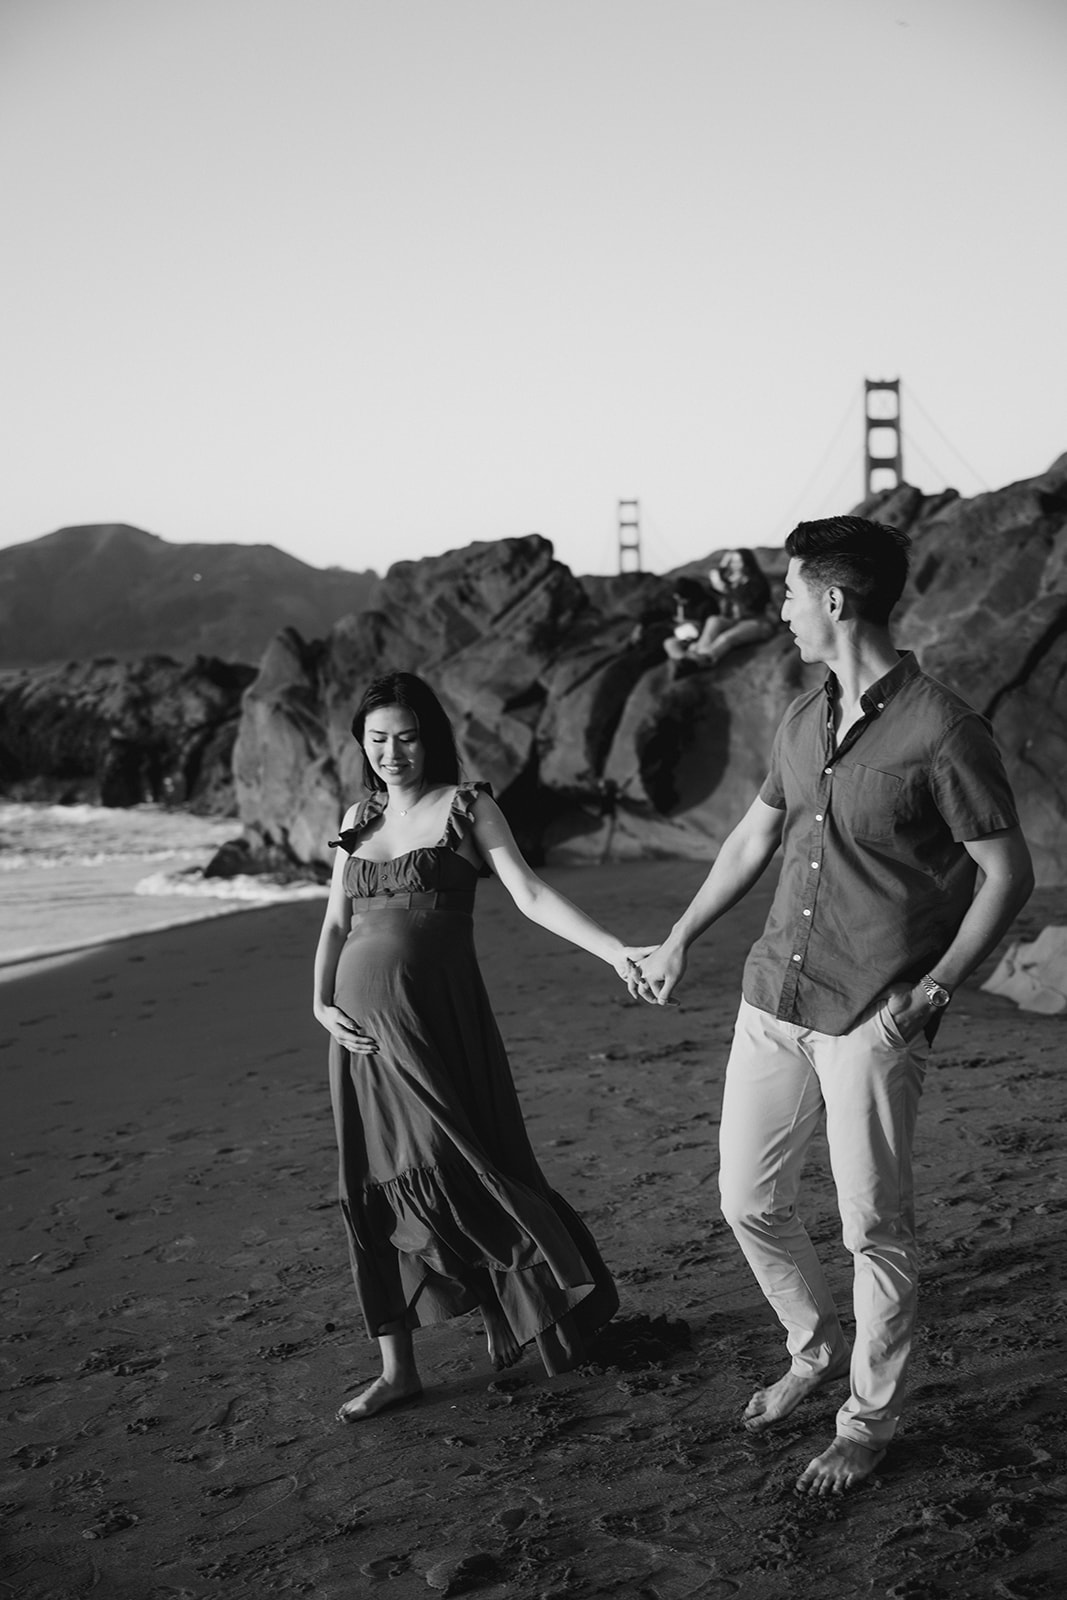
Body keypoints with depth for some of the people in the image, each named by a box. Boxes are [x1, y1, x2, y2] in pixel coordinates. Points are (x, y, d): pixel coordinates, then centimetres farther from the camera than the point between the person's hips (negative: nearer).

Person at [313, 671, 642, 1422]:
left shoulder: (466, 806, -1)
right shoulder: (359, 819, 14)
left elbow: (531, 895, -8)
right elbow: (335, 924, 15)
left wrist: (614, 950, -19)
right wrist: (322, 1001, 0)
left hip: (438, 1021, -5)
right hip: (364, 1023, 5)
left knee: (452, 1172, -7)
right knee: (378, 1191, 6)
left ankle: (511, 1314, 16)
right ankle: (398, 1369, 16)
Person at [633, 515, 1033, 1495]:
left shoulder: (941, 730, -14)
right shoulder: (804, 721, 8)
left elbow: (1008, 874, -9)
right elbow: (755, 838, 21)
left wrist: (929, 993, -14)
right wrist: (679, 942, 24)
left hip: (872, 1022, -7)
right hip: (774, 1000, 7)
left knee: (875, 1229, 5)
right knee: (749, 1202, 14)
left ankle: (870, 1420, 24)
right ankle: (816, 1350, 39)